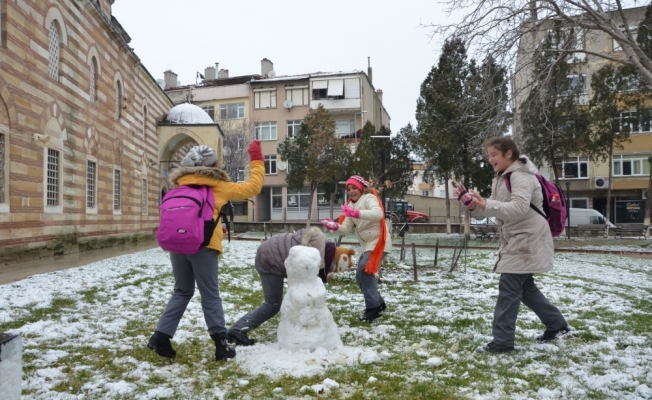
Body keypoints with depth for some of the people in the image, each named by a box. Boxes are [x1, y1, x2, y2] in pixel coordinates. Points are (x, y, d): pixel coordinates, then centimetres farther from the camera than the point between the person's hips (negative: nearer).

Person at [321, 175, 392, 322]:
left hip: (378, 243, -9)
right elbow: (346, 228, 5)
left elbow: (378, 214, -32)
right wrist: (334, 226, -16)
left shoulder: (369, 198, -10)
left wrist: (356, 213, -44)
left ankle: (374, 307, -9)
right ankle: (378, 304, 23)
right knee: (362, 275, 9)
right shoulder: (352, 205, 14)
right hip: (367, 245, 9)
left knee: (364, 273, -18)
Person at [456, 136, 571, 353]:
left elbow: (520, 208, -31)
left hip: (527, 241, -11)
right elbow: (493, 208, 13)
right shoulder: (501, 178, 15)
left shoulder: (520, 176, -17)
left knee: (509, 287, -11)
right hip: (516, 241, 11)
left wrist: (487, 205, -38)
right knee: (525, 287, 17)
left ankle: (502, 341, -7)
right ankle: (557, 325, 32)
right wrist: (472, 203, -6)